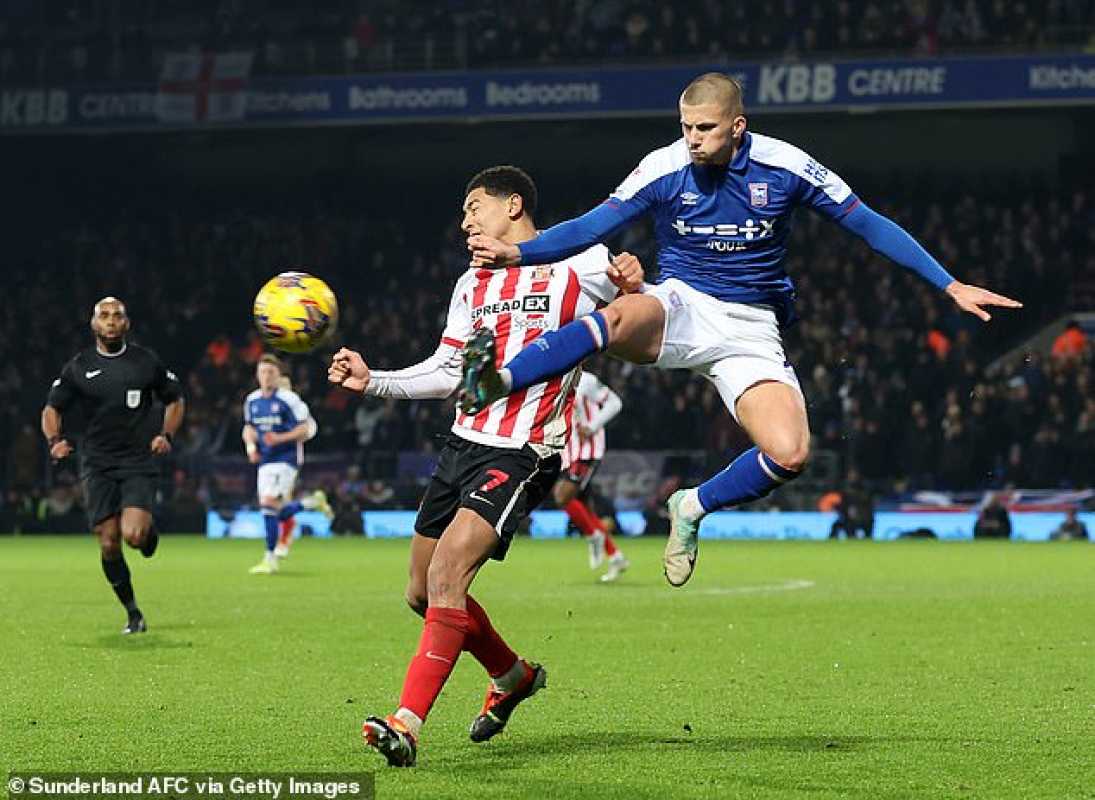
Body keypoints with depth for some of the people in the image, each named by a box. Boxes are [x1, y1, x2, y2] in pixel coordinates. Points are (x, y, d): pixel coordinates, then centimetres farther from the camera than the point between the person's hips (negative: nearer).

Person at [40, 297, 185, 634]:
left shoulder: (147, 362, 3)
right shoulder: (78, 367, 3)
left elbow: (175, 400, 15)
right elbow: (52, 408, 9)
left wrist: (166, 435, -2)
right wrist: (55, 439, -11)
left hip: (139, 463, -1)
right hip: (97, 466, 1)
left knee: (133, 535, -20)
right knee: (109, 545, -3)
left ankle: (149, 530, 18)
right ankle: (133, 614, 15)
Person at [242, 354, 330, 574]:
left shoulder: (289, 399, -9)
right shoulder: (252, 400, 9)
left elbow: (305, 429, -9)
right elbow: (248, 428, 21)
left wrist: (281, 438, -21)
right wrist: (251, 446, 2)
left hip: (286, 459, -7)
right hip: (265, 461, 7)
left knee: (268, 503, -17)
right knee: (278, 513, 4)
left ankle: (270, 558, -9)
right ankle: (313, 501, 30)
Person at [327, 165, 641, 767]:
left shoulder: (580, 264, -2)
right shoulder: (472, 285, 18)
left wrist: (634, 290, -23)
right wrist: (372, 381, 9)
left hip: (522, 454, -8)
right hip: (463, 443, 8)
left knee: (447, 573, -24)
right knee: (422, 593, 12)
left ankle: (406, 726, -27)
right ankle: (513, 675, 37)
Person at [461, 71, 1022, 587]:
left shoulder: (783, 166, -7)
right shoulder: (664, 169, -7)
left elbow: (869, 225, 0)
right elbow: (588, 228, -4)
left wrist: (950, 285, -1)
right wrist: (517, 253, -21)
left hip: (750, 329, 1)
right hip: (680, 307, -1)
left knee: (789, 454, -21)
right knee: (621, 316, -39)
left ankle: (693, 508, 4)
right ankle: (496, 384, -46)